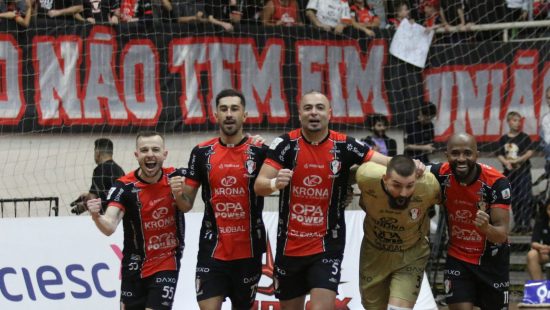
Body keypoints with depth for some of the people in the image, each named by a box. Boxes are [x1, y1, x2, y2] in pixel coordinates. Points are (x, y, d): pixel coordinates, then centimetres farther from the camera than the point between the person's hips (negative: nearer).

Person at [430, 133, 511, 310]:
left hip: (492, 258, -1)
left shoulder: (496, 182, -25)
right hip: (458, 258, 1)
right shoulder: (440, 175, -19)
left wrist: (486, 228, -48)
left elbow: (502, 235, -25)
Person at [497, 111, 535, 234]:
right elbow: (500, 155, 6)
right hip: (509, 172, 4)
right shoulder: (503, 139, 9)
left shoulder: (524, 137, 0)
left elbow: (530, 152, -7)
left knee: (525, 198, -10)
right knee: (514, 199, 8)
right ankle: (517, 224, 15)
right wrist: (506, 162, -14)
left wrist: (518, 160, -17)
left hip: (523, 171, -4)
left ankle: (527, 223, -10)